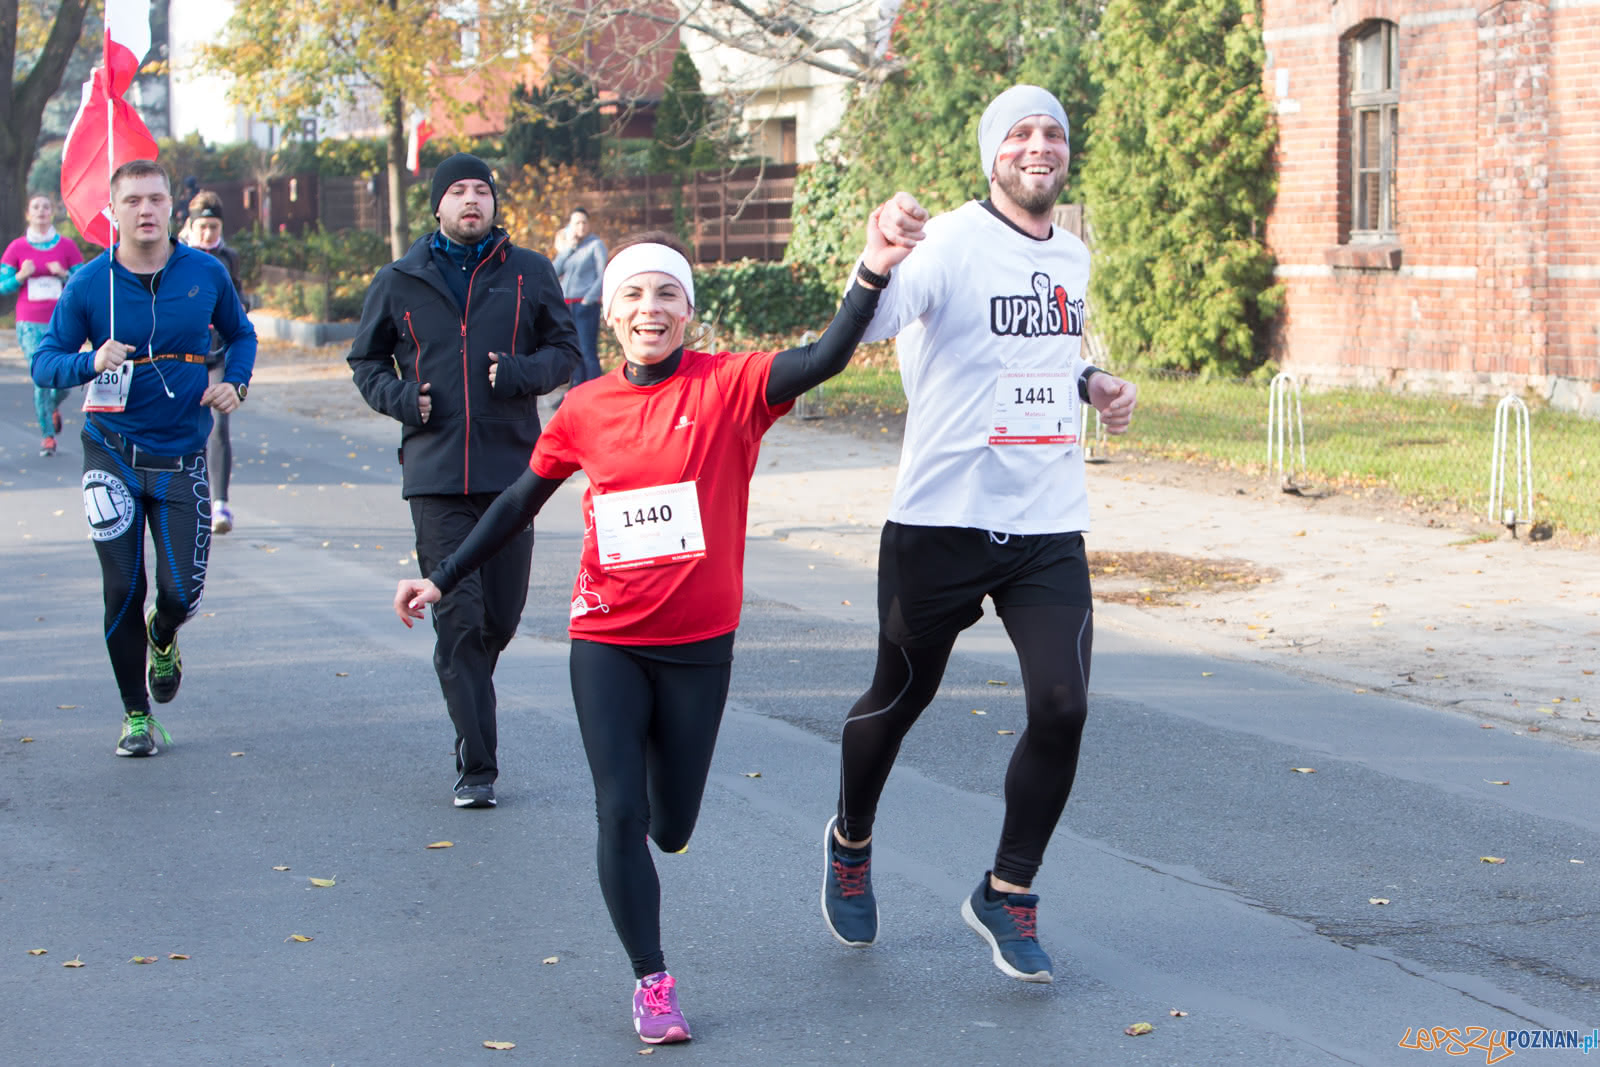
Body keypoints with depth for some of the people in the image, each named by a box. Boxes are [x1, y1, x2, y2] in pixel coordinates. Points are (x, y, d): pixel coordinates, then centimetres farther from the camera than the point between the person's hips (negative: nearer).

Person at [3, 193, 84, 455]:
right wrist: (21, 276, -12)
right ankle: (47, 435, 0)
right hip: (31, 324, -1)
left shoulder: (67, 246, 6)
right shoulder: (17, 248, 4)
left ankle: (53, 407, 38)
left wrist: (64, 274, -12)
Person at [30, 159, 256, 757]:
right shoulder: (89, 284, -5)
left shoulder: (206, 274, 0)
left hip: (182, 459, 1)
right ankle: (136, 715, 18)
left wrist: (235, 383, -2)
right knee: (123, 591, 0)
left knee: (182, 593, -5)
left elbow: (241, 334, 17)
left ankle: (162, 639, 34)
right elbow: (44, 363, -3)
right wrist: (91, 362, -23)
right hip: (112, 455, -1)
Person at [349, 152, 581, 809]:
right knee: (458, 618, -8)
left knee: (501, 617, 6)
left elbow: (564, 349, 11)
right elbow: (367, 359, 18)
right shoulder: (400, 283, 8)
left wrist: (523, 372, -10)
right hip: (436, 474, -1)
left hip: (511, 468, 1)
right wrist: (399, 396, -2)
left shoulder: (529, 275, 7)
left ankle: (470, 702, 35)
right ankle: (475, 767, -6)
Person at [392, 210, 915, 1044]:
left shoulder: (727, 385, -8)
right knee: (619, 816, -8)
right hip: (607, 640, 1)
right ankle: (651, 983, 6)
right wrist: (442, 579, 10)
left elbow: (824, 359, -25)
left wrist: (872, 275, -38)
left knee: (671, 828, 12)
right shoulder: (586, 409, -1)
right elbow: (520, 503, 11)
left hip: (699, 643, -1)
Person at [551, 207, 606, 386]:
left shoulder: (596, 245, -1)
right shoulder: (566, 245, 15)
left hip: (586, 306, -6)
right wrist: (568, 248, -4)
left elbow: (603, 275, -5)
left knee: (588, 352, -10)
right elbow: (555, 271, 3)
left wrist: (589, 299, -12)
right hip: (566, 306, 6)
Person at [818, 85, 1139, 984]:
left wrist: (1095, 385, 8)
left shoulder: (1073, 255, 11)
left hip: (1050, 526, 5)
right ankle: (851, 842, 39)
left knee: (1063, 707, -8)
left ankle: (1009, 893, 9)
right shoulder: (954, 241, -10)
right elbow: (869, 325, -28)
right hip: (943, 521, -4)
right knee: (900, 699, 11)